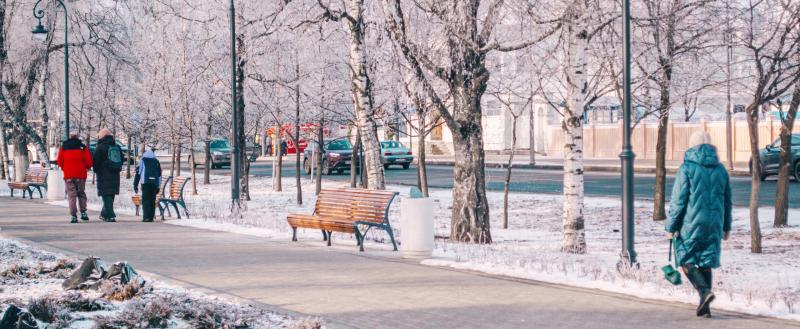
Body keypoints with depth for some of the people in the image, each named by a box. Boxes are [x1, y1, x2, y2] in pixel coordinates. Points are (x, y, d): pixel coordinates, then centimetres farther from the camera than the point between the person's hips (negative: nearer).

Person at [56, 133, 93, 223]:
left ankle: (73, 216, -9)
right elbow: (89, 161, -4)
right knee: (81, 193, 15)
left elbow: (59, 162, 4)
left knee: (71, 195, 0)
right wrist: (87, 167, 17)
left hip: (68, 175, 0)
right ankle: (83, 212, 7)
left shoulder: (63, 147, 6)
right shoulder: (83, 147, 2)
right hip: (80, 175, 0)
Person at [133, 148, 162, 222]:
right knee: (152, 200, 7)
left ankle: (146, 217, -15)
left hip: (146, 183, -3)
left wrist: (135, 185, 8)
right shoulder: (157, 162, 19)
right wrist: (158, 186, 23)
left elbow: (138, 173, 6)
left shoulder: (143, 160, 10)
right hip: (155, 183, 3)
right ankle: (151, 217, 3)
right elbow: (159, 174, 19)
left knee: (145, 200, -4)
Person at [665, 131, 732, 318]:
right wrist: (726, 226, 23)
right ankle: (704, 307, 10)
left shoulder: (687, 168, -8)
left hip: (691, 223, -5)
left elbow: (678, 200, -10)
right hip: (714, 225, 5)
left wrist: (671, 226, -4)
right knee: (706, 263, 11)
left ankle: (704, 290, -16)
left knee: (686, 260, 6)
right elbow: (727, 201, 15)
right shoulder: (720, 169, 9)